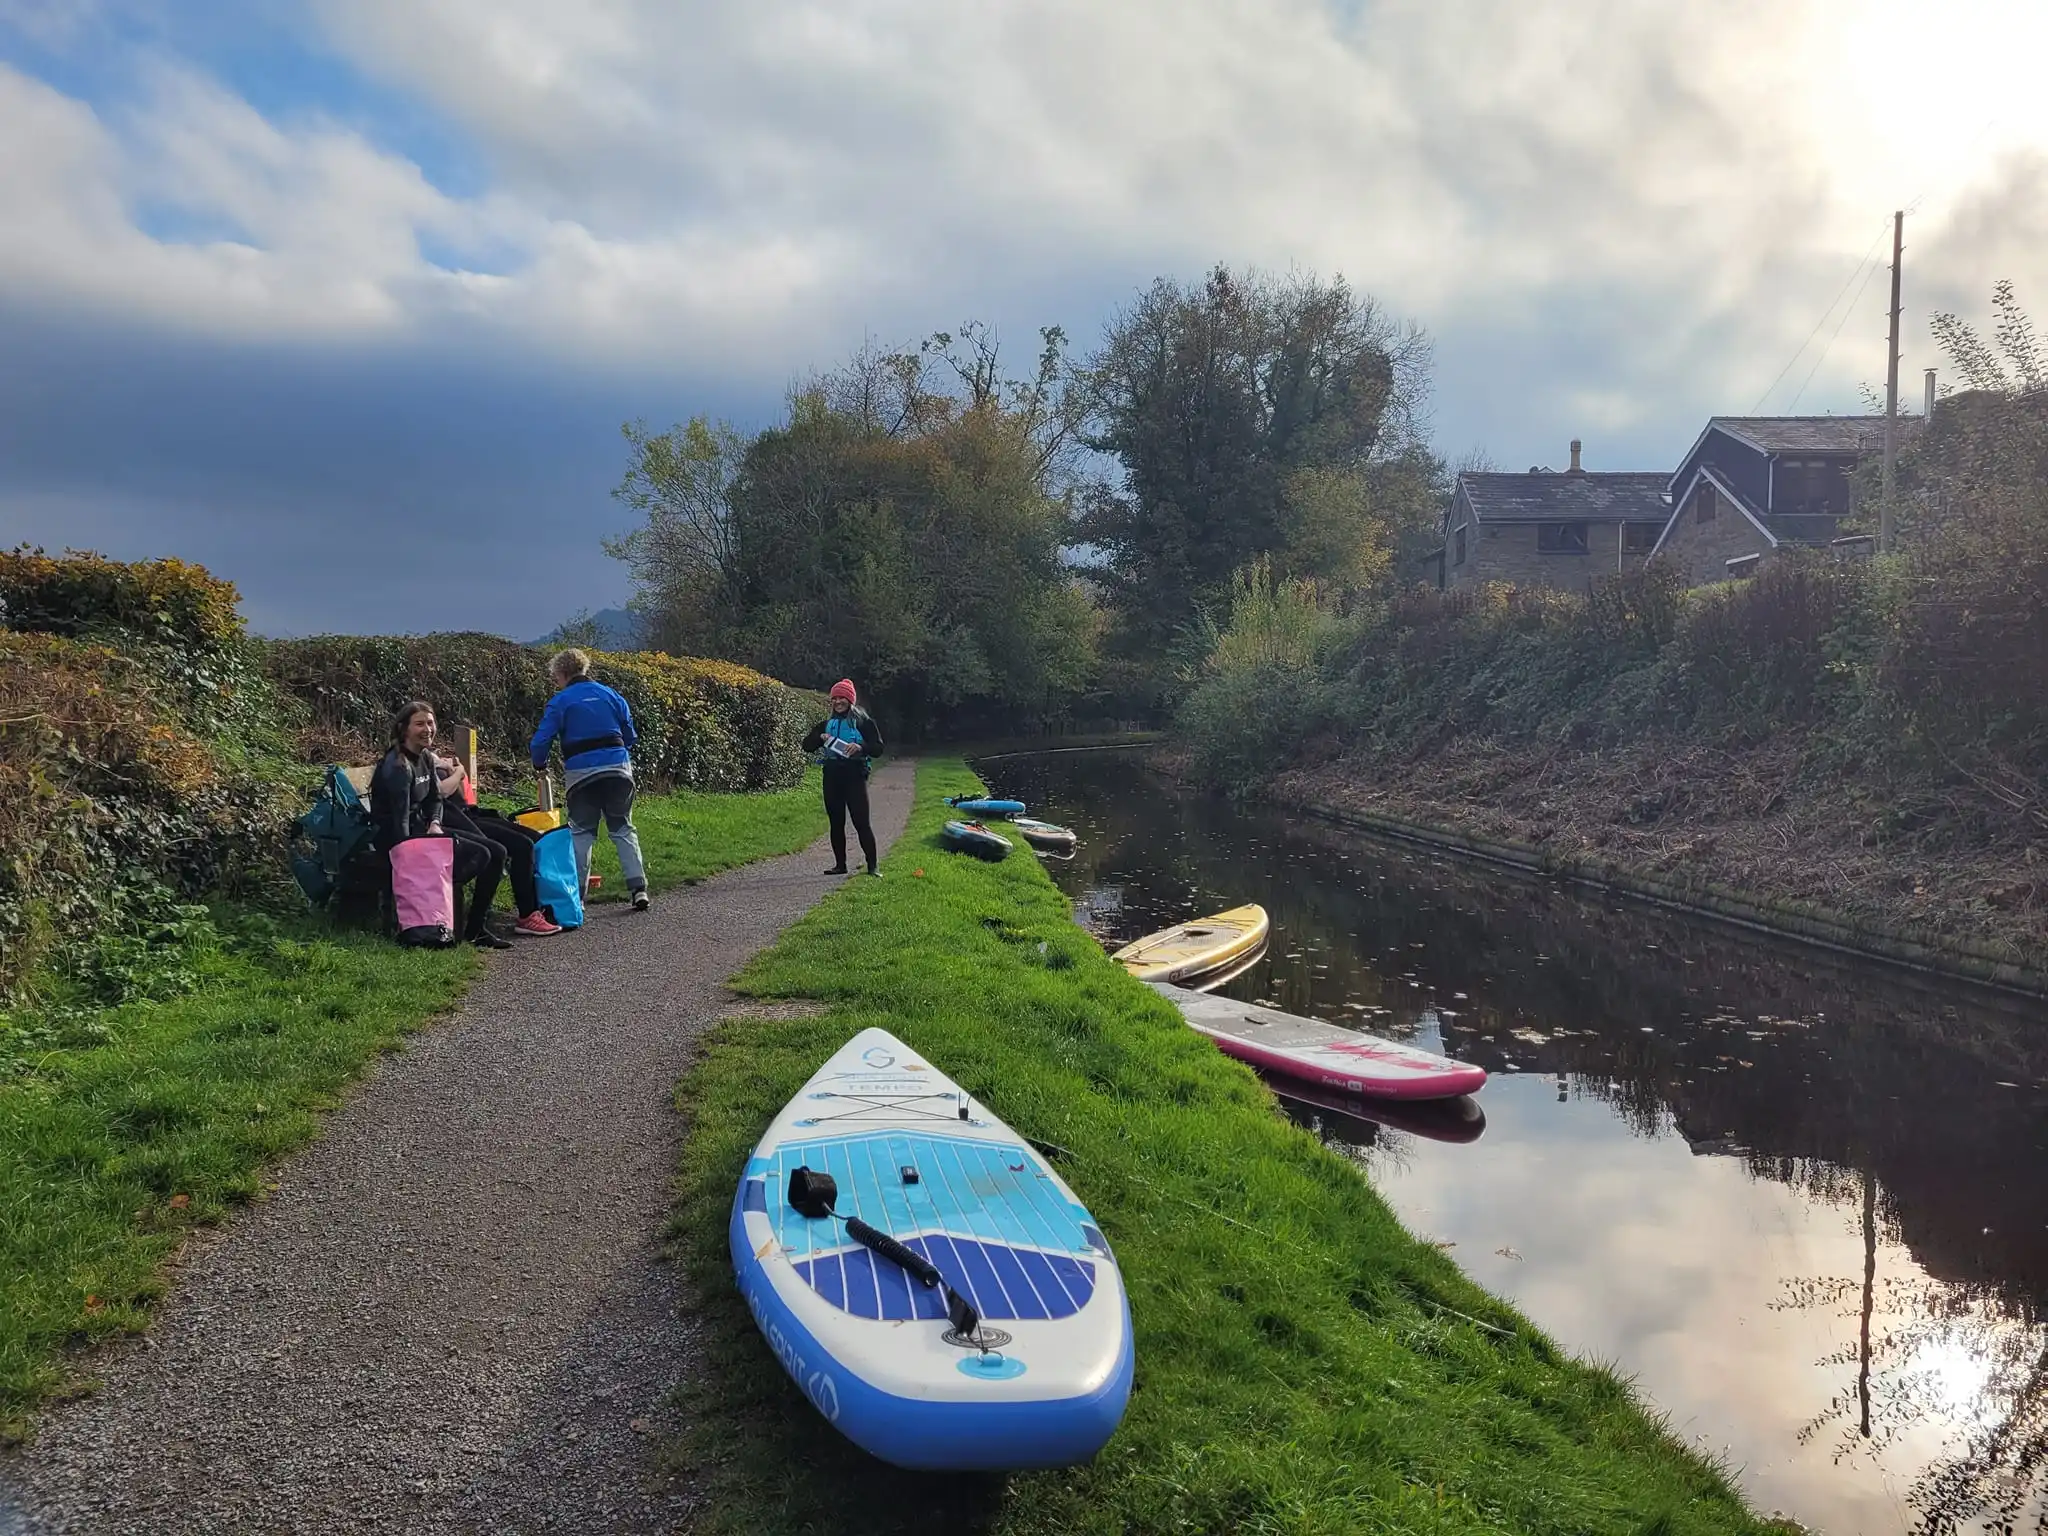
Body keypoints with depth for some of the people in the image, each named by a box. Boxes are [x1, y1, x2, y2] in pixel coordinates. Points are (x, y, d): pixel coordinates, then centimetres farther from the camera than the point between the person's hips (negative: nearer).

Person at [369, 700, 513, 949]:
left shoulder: (426, 758, 9)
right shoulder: (398, 766, -19)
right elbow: (400, 818, -23)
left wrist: (435, 823, -4)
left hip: (423, 827, 9)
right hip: (396, 836, -9)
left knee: (496, 853, 1)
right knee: (478, 856, -23)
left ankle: (476, 928, 3)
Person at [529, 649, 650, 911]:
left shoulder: (560, 702, -1)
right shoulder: (611, 696, 11)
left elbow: (542, 739, -2)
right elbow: (630, 736, 15)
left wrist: (539, 766, 15)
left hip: (581, 773, -3)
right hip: (618, 768, 3)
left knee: (582, 833, 9)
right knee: (623, 829, 10)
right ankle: (638, 888, 0)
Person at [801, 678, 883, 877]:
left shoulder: (864, 722, 3)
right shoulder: (827, 724, 16)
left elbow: (878, 748, -2)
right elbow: (806, 745, 14)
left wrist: (861, 747, -21)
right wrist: (820, 738, -5)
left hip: (855, 776, -5)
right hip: (832, 777, 5)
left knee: (861, 823, -8)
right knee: (836, 823, 8)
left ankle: (872, 866, -6)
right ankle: (840, 864, 16)